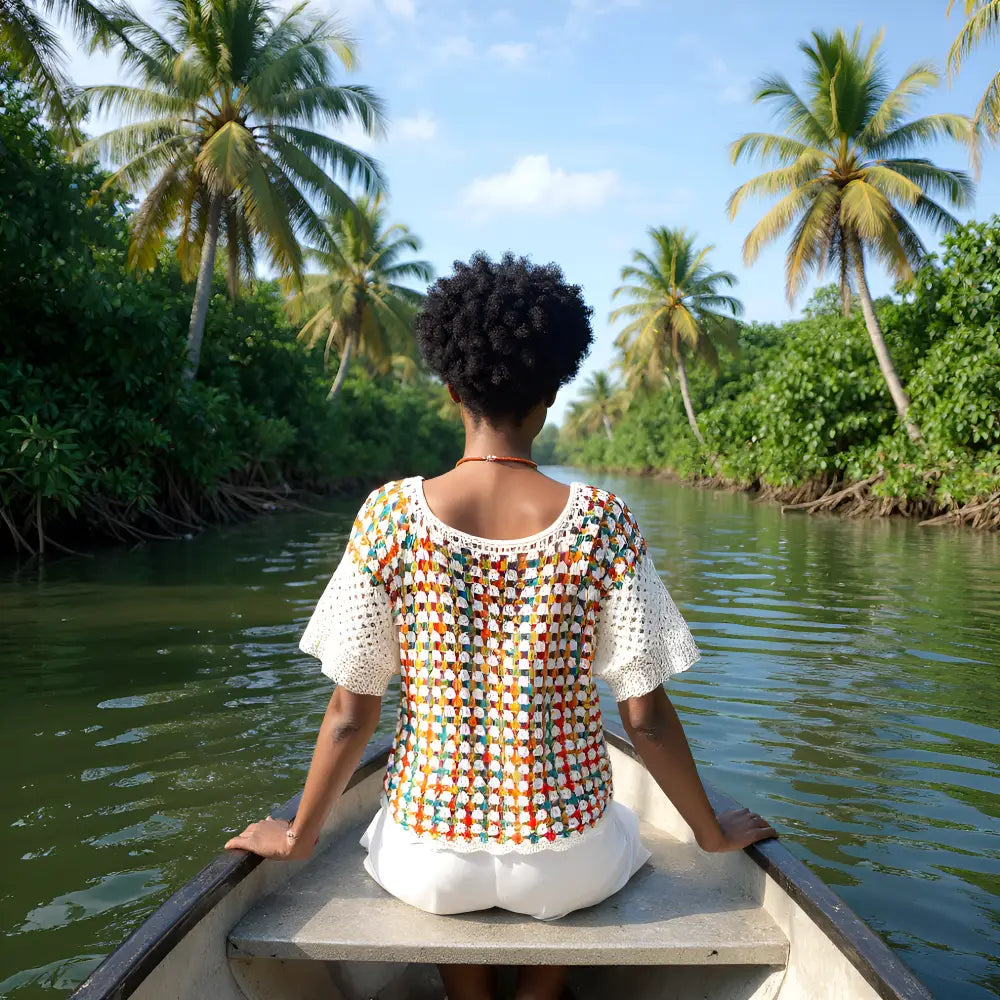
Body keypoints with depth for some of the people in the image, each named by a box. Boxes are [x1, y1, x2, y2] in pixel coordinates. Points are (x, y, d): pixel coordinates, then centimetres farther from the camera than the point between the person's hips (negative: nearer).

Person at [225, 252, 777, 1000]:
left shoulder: (391, 515, -14)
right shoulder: (603, 524, -15)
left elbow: (352, 714, -8)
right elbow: (646, 718, -9)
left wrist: (297, 836, 9)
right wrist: (714, 834, 8)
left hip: (430, 864, 1)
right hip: (565, 866, 0)